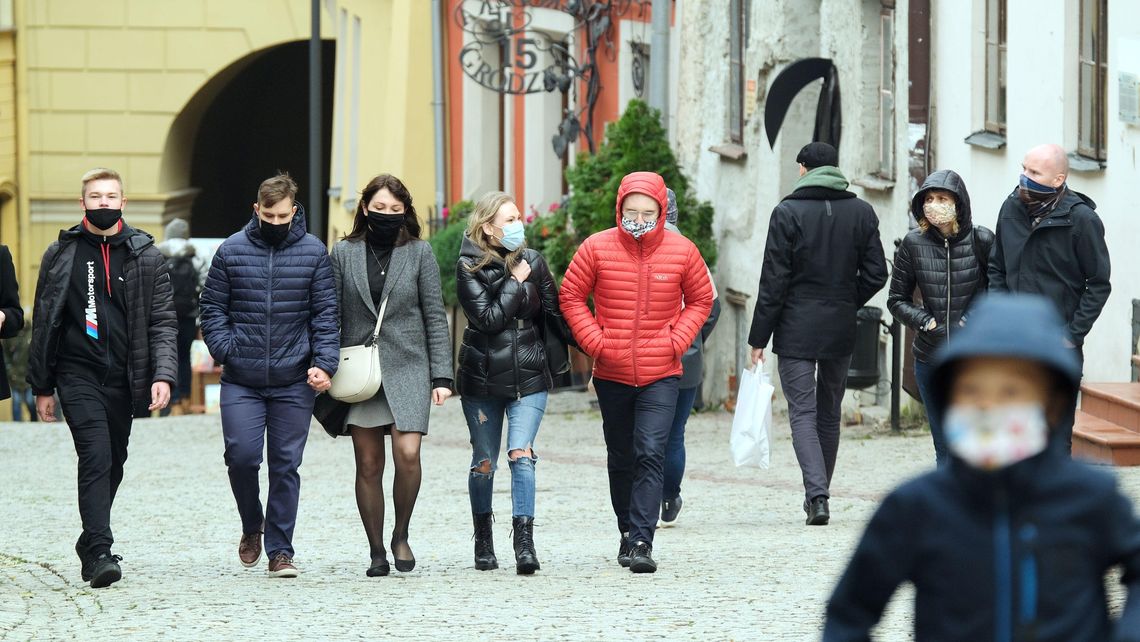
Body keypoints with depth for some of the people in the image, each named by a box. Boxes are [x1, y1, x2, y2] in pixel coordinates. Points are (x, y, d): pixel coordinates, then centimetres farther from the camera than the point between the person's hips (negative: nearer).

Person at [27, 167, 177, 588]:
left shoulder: (145, 256, 5)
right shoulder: (61, 255, 4)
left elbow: (163, 321, 2)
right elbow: (43, 324, 8)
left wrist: (163, 375, -12)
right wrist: (41, 387, 5)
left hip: (123, 379, 2)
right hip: (77, 375, -2)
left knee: (113, 463, 11)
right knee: (96, 457, -16)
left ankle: (90, 545, 28)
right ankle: (100, 553, -20)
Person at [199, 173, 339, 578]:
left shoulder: (313, 253, 3)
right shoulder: (231, 251, 3)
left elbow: (325, 313, 3)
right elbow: (212, 307, 7)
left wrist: (324, 363, -9)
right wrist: (225, 349, -8)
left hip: (294, 381, 0)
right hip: (241, 381, 0)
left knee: (286, 465, 2)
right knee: (241, 457, -7)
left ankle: (280, 551, 9)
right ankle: (252, 525, 20)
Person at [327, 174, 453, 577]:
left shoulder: (419, 253, 5)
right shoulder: (343, 254, 6)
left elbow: (435, 317, 4)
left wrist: (441, 376, -1)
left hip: (407, 369, -1)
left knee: (407, 454, -16)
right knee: (368, 465, 2)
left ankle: (401, 535, 5)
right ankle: (376, 552, 10)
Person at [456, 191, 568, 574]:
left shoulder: (532, 262, 5)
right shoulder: (468, 267, -5)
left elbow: (553, 315, 12)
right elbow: (487, 318, -16)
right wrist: (515, 283, -11)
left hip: (529, 378, 1)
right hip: (482, 380, -1)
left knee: (521, 455, -15)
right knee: (484, 463, 8)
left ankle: (524, 543, -20)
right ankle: (483, 542, 25)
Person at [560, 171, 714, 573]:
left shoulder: (681, 252, -3)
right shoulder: (597, 248, -5)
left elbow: (701, 300, 9)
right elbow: (571, 297, 3)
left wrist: (676, 341, -3)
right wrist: (595, 341, -6)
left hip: (660, 374, -2)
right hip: (611, 374, 2)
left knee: (651, 454, -14)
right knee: (621, 458, 14)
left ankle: (641, 541, -18)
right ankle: (628, 533, 29)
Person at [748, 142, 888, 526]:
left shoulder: (788, 213, -8)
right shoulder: (862, 213, 4)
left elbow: (774, 280, -8)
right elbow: (875, 274, 4)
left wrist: (759, 338, -4)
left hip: (796, 330, -4)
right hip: (841, 331, 4)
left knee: (803, 413, -3)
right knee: (829, 413, 15)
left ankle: (817, 495, -19)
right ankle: (818, 493, 22)